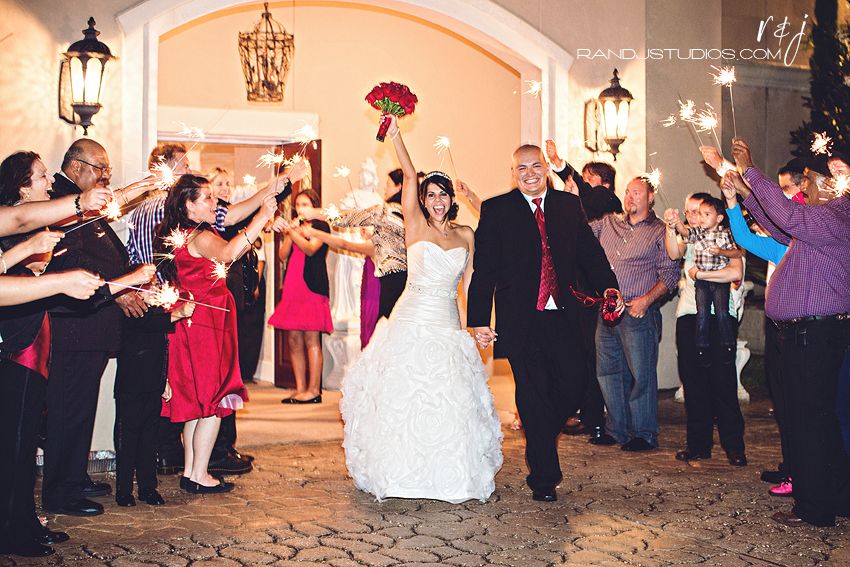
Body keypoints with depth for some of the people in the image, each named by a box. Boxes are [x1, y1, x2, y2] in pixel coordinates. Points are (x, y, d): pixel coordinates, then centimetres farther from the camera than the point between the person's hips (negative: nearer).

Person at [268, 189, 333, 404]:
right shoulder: (295, 227, 22)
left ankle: (313, 390, -9)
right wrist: (289, 232, -1)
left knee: (311, 339, -9)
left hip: (312, 287, -7)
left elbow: (310, 249, -13)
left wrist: (290, 231, -19)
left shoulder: (321, 226, 4)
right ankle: (300, 389, 6)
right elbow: (283, 255, 10)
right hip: (292, 287, 7)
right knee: (293, 340, 3)